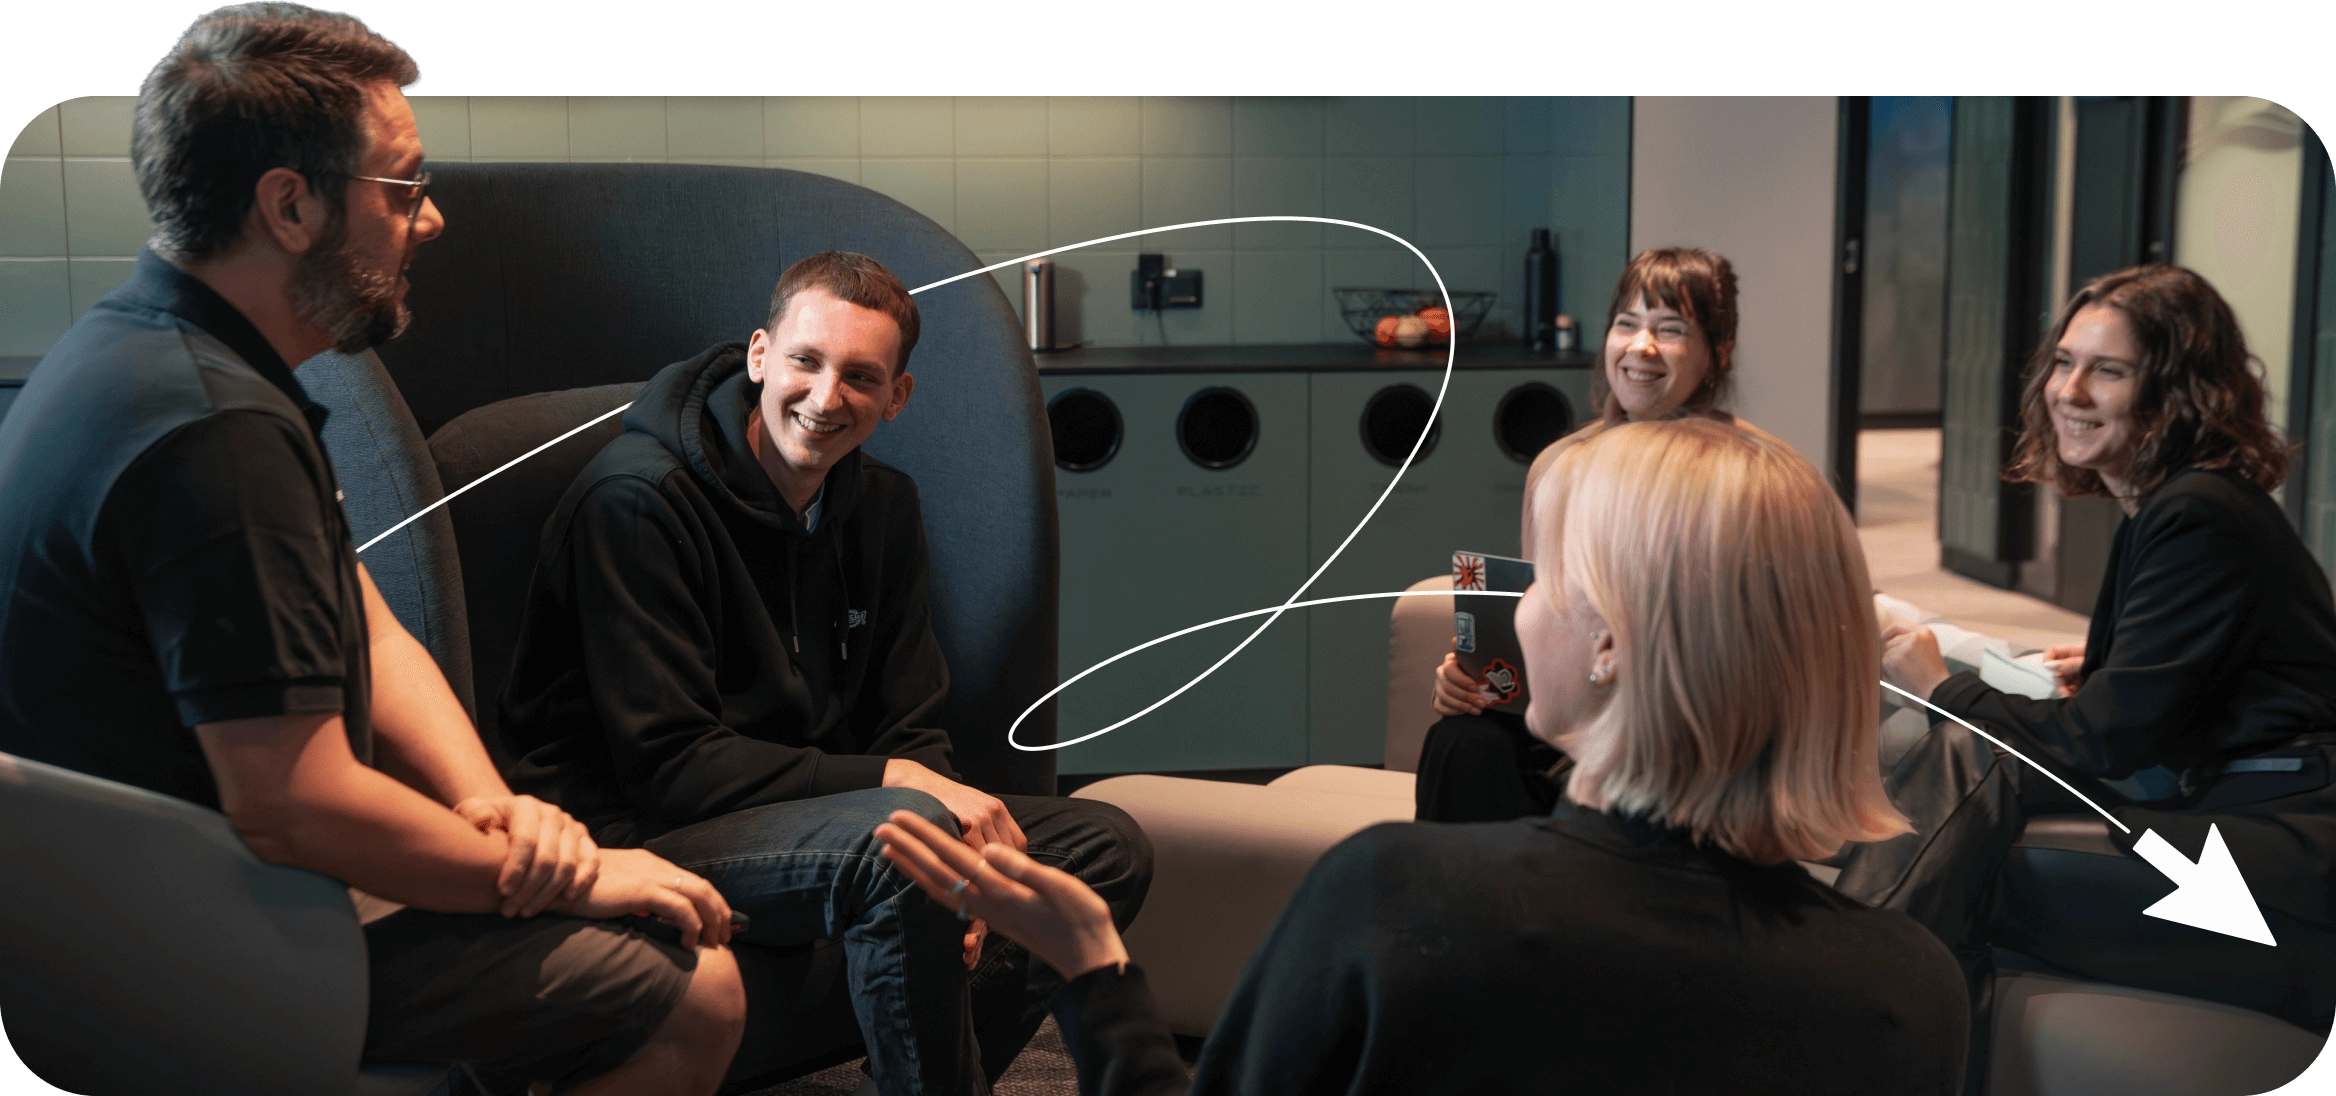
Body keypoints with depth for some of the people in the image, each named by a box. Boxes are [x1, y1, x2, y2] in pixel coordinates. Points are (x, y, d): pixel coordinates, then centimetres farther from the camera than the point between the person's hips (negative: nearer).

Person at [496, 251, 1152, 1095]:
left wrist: (962, 840, -14)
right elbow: (668, 765, -20)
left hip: (810, 815, 8)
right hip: (634, 834, -7)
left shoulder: (883, 505, 6)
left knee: (1107, 846, -2)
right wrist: (891, 780, -24)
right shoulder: (637, 500, -16)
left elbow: (908, 732, 8)